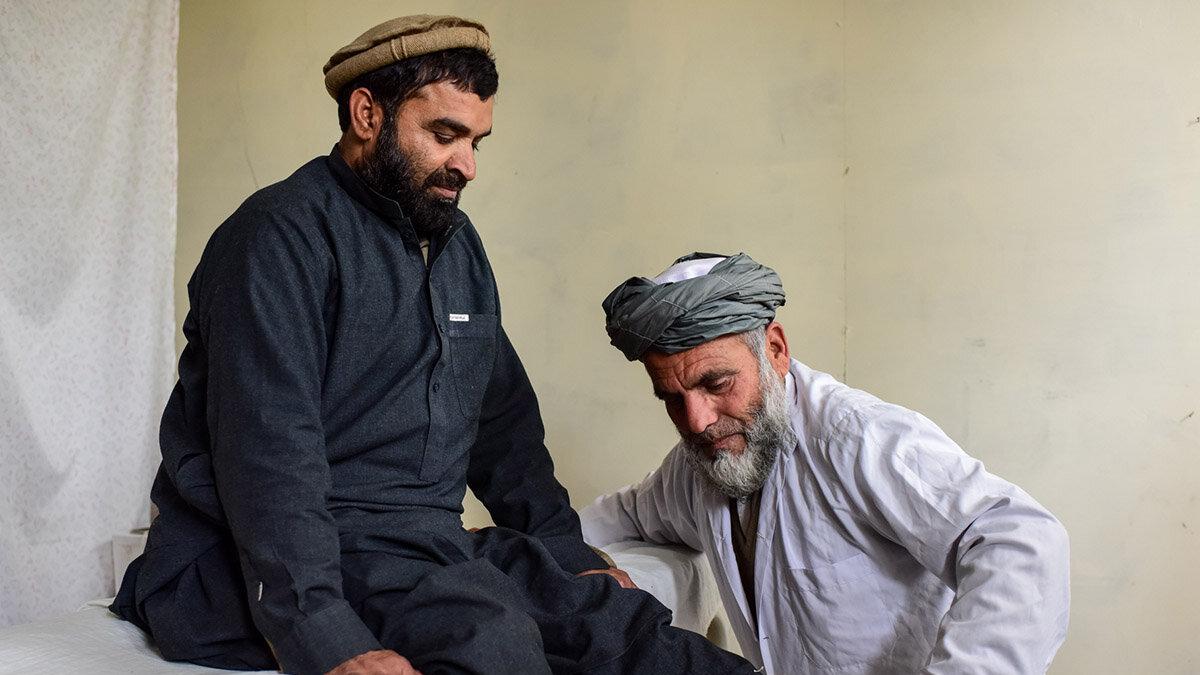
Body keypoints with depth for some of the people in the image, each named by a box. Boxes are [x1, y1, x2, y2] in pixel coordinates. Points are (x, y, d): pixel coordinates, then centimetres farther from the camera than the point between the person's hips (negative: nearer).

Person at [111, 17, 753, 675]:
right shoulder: (282, 235, -9)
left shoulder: (459, 244, 17)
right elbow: (267, 453, -20)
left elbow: (505, 421, 23)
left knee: (619, 620, -16)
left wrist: (571, 558, 15)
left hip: (430, 543, 7)